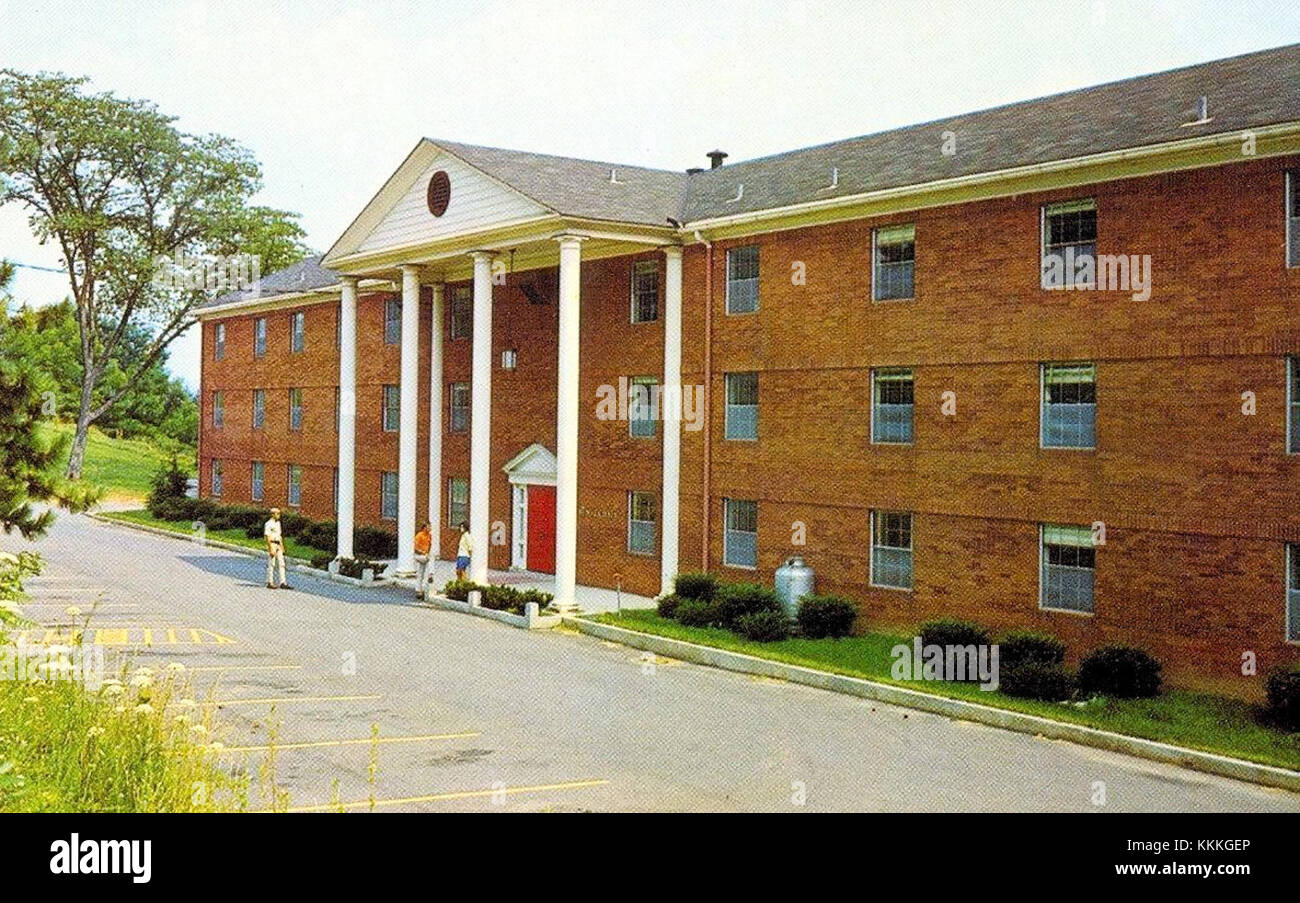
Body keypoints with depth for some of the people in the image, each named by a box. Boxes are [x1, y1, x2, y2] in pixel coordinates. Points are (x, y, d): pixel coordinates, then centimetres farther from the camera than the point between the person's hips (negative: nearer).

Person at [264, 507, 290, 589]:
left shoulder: (278, 523, 15)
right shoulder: (269, 524, -12)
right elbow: (267, 537, -16)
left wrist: (282, 547, 16)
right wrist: (271, 549, -21)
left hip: (278, 545, 8)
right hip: (272, 545, -8)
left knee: (282, 564, 3)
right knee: (271, 564, -3)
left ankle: (283, 583, 3)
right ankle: (270, 583, 4)